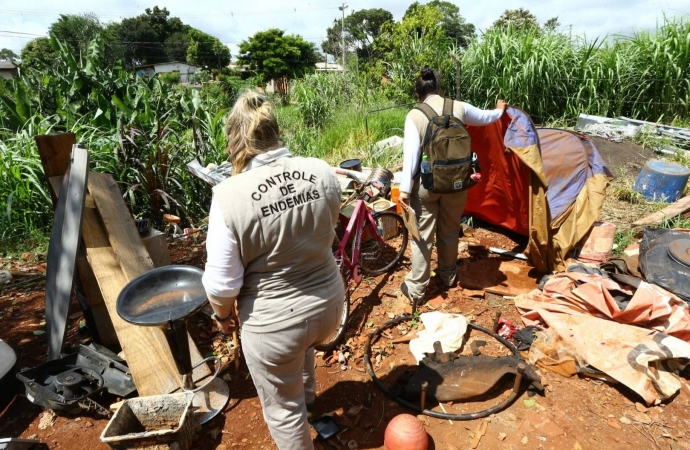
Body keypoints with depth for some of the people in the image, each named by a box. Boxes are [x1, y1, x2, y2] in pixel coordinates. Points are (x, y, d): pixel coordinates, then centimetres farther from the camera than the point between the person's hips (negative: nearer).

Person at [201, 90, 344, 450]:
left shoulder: (231, 195, -23)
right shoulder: (322, 171, -10)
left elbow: (222, 282, -16)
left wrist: (222, 314, 3)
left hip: (274, 323, -5)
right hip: (329, 304, 6)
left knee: (284, 409, 20)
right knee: (303, 343, 39)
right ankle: (307, 393, 66)